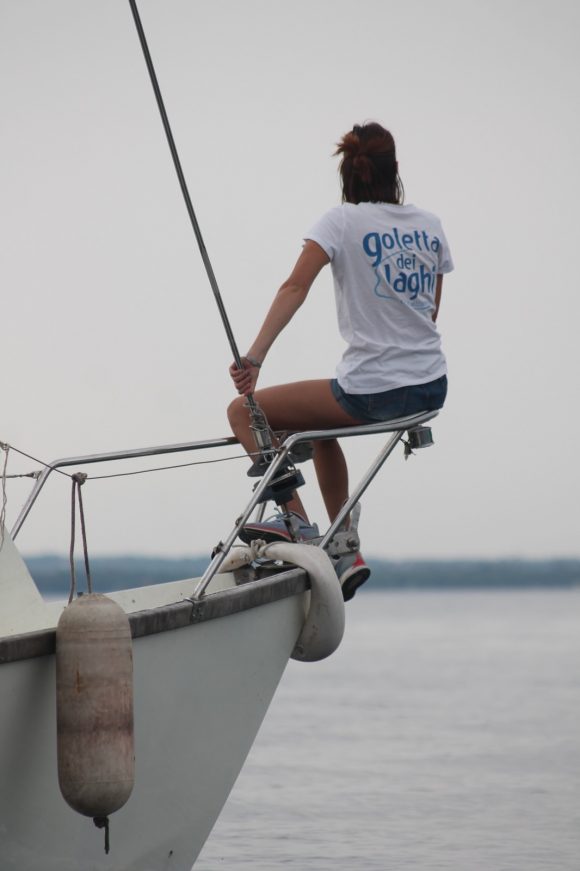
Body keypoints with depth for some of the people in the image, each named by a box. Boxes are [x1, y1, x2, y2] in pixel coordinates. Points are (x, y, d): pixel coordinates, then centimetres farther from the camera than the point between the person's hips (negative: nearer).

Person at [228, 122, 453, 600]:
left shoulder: (342, 220, -5)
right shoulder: (430, 225, 10)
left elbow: (296, 287, -19)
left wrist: (254, 357, -26)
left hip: (372, 392, -7)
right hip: (433, 388, 7)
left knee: (244, 412, 6)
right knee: (321, 426, 34)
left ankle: (299, 523, -8)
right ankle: (346, 553, 30)